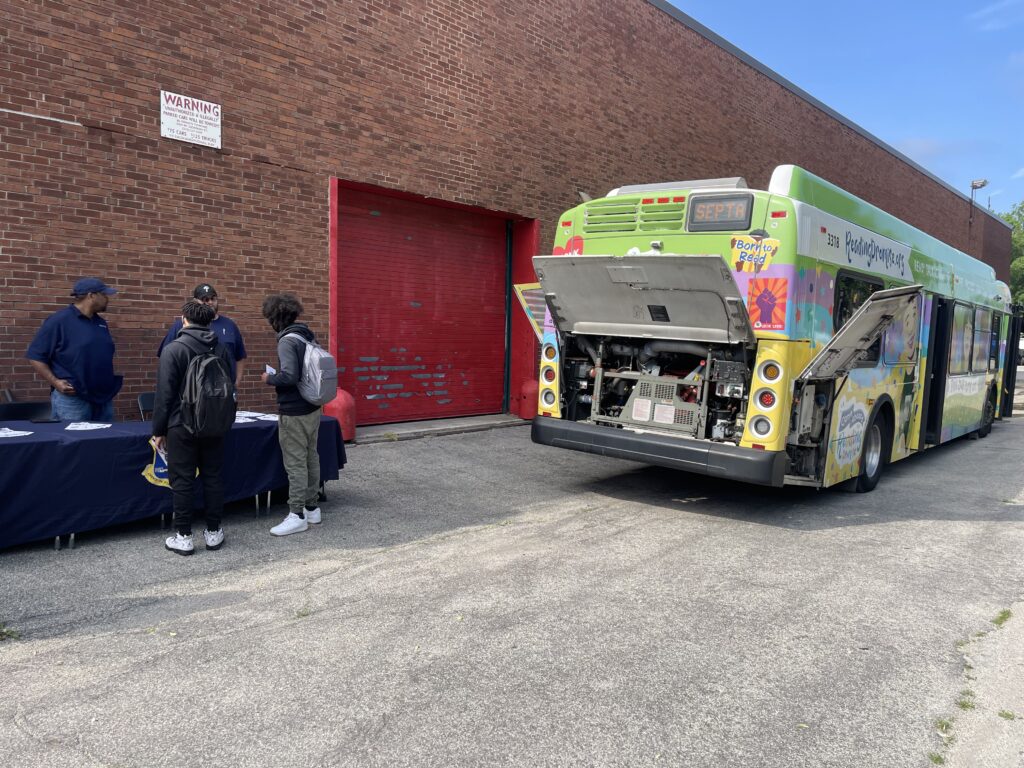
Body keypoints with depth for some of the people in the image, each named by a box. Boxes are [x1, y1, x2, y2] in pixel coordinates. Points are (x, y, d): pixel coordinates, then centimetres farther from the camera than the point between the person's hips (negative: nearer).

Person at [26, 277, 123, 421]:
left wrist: (116, 374, 10)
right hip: (71, 398, -7)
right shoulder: (58, 321, -9)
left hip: (104, 396, 7)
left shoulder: (100, 322, 13)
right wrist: (55, 382, -17)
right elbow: (35, 356, -8)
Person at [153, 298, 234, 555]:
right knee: (213, 477, 10)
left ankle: (183, 536, 7)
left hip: (182, 426, -4)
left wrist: (159, 430, -3)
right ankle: (214, 532, 17)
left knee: (182, 481, 3)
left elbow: (165, 394, -10)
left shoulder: (173, 350, -10)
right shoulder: (221, 349, 5)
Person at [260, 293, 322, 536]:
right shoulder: (309, 336, 8)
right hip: (312, 408, 9)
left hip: (293, 413, -9)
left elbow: (289, 376, -27)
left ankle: (297, 516, 4)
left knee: (295, 463, -2)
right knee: (311, 458, 15)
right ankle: (311, 508, 25)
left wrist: (269, 378, -8)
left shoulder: (287, 341, -17)